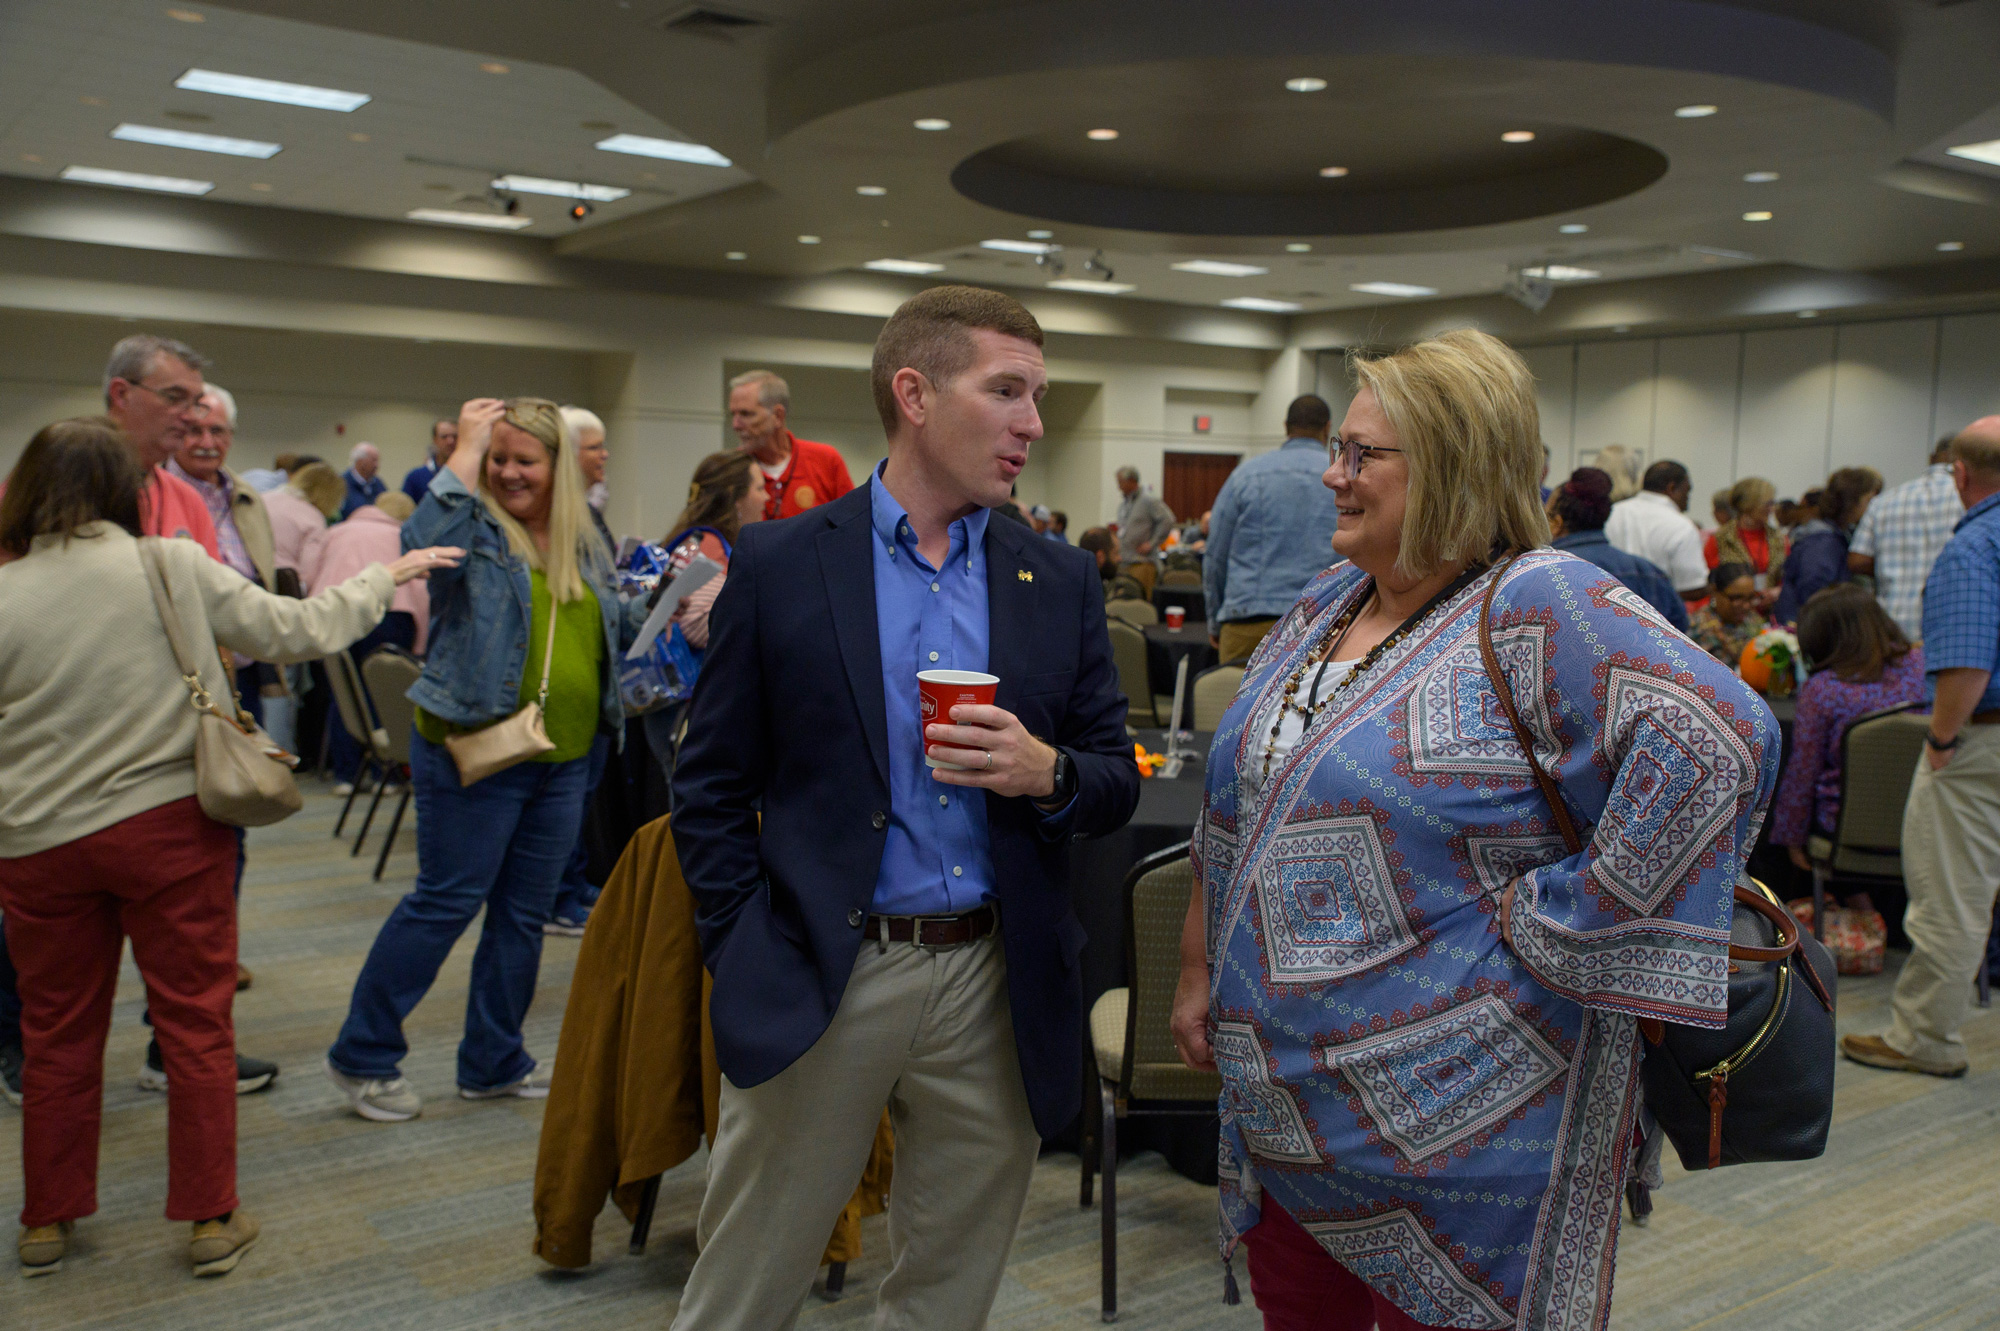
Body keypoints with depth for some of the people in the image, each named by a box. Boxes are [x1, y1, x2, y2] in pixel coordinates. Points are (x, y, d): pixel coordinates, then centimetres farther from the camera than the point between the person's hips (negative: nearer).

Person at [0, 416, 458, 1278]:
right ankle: (211, 1219, 16)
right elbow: (294, 631, 0)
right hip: (170, 827, -1)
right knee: (195, 1023, 9)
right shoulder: (173, 568, -8)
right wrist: (386, 578, 12)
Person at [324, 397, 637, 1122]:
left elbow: (615, 627, 21)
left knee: (525, 913, 12)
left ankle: (494, 1062, 26)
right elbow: (423, 544, -29)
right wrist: (464, 452, -22)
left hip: (564, 760, 6)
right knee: (445, 902, -1)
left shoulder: (584, 542, 13)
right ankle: (362, 1056, 14)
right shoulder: (475, 526, -6)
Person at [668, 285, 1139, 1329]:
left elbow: (1118, 782, 8)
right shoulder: (779, 565, -2)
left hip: (996, 992, 3)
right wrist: (741, 959, -5)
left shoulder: (1059, 584, 5)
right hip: (816, 983, -2)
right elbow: (710, 787, 1)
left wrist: (1047, 772, -13)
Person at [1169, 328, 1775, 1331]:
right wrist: (1199, 971, 15)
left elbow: (1720, 739, -30)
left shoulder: (1537, 607, -16)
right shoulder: (1326, 604, 8)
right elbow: (1232, 814, 16)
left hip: (1455, 1124, -7)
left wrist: (1551, 921, -24)